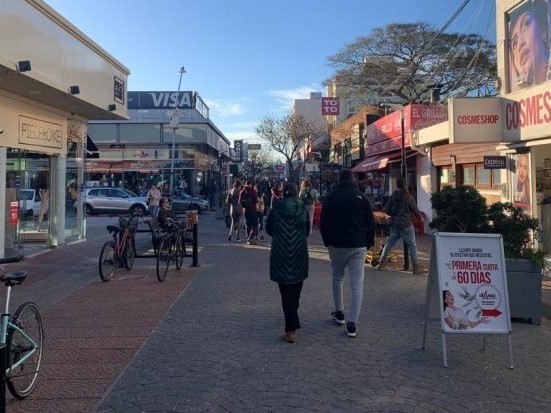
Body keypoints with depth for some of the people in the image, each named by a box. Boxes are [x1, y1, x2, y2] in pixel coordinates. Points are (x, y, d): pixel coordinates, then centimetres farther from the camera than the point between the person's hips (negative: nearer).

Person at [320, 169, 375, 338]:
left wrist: (327, 242, 11)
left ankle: (339, 313, 30)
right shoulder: (362, 197, 2)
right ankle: (352, 324, -5)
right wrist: (368, 242, 12)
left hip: (337, 245, 1)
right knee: (357, 284, -1)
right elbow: (370, 223, 2)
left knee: (337, 277, 21)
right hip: (358, 246, 0)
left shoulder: (331, 197, 0)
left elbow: (323, 223, 0)